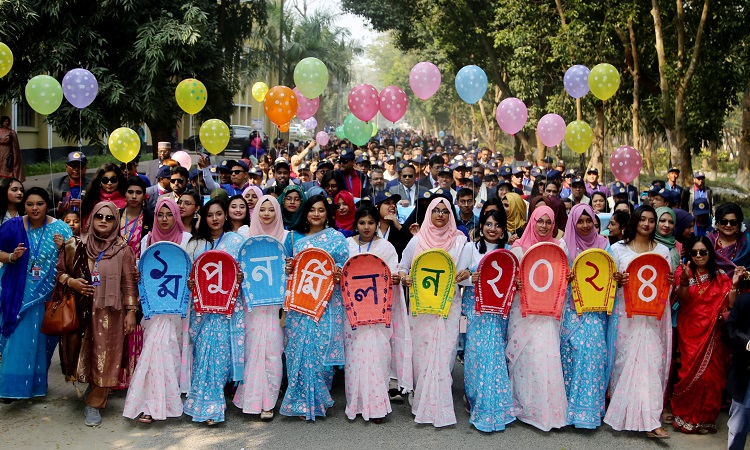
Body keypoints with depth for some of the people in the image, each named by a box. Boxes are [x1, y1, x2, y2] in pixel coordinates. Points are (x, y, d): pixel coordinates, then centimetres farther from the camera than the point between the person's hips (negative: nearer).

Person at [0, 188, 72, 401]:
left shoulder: (59, 229, -5)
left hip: (46, 293, 0)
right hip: (18, 292, 0)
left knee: (40, 338, 8)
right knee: (17, 338, 0)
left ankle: (36, 382, 25)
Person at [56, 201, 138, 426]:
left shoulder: (122, 249, 0)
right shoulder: (75, 246, 4)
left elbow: (129, 283, 0)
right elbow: (59, 271, 12)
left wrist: (131, 311, -3)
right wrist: (70, 281, -8)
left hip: (109, 312, -2)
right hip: (80, 310, 2)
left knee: (104, 358, -2)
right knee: (81, 353, 6)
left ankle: (94, 404, 11)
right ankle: (91, 388, 32)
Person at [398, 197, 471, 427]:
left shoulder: (459, 241, 6)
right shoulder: (417, 240, 7)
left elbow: (465, 270, 6)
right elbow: (402, 266, 11)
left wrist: (465, 275, -16)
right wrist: (403, 277, -11)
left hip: (449, 303, -1)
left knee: (443, 350, -5)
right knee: (422, 349, 1)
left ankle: (438, 406, 1)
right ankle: (422, 400, 12)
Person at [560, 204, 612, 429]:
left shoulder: (603, 244, 9)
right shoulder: (565, 244, 4)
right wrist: (566, 277, -18)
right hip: (572, 307, -1)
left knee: (594, 350, -8)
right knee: (573, 350, -6)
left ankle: (590, 407, 1)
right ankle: (569, 402, 7)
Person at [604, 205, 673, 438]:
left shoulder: (663, 250, 11)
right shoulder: (619, 248, 6)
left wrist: (670, 282, -8)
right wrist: (618, 280, -15)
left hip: (654, 315, 1)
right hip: (627, 312, -1)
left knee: (652, 360, -6)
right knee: (626, 358, -2)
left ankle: (650, 420, -5)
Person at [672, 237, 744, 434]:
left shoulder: (720, 276, 6)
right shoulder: (684, 271, 1)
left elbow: (730, 305, -1)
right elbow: (682, 298, -13)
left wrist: (734, 284, -15)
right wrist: (684, 280, -31)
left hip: (712, 333, 2)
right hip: (689, 331, -2)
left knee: (711, 374, 0)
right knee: (690, 373, -6)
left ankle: (705, 418, 14)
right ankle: (685, 416, 8)